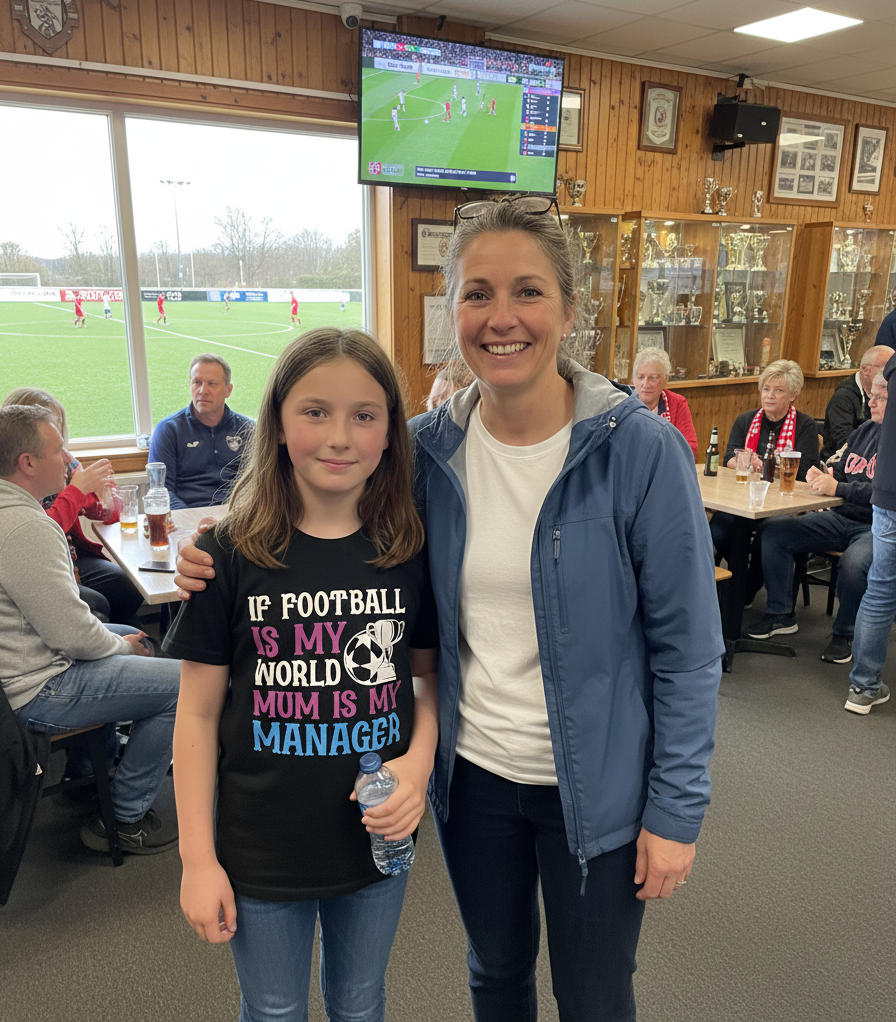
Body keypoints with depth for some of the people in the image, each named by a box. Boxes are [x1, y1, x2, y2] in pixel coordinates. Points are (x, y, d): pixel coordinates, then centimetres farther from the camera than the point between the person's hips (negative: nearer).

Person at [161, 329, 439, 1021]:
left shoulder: (411, 551, -9)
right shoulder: (233, 554, -14)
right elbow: (199, 713, -7)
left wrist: (418, 763, -14)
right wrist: (198, 858, -5)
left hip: (377, 839, 2)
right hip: (261, 851, -1)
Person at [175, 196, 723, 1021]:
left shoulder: (641, 450, -17)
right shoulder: (428, 449, -7)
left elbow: (686, 646, -12)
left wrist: (677, 808, -10)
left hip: (594, 787, -2)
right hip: (472, 772, 3)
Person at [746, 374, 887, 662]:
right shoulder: (865, 430, 13)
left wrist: (837, 488, -27)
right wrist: (825, 475, -1)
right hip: (840, 518, 8)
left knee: (853, 564, -38)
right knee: (773, 531, -6)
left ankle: (844, 634, -8)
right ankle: (781, 614, 5)